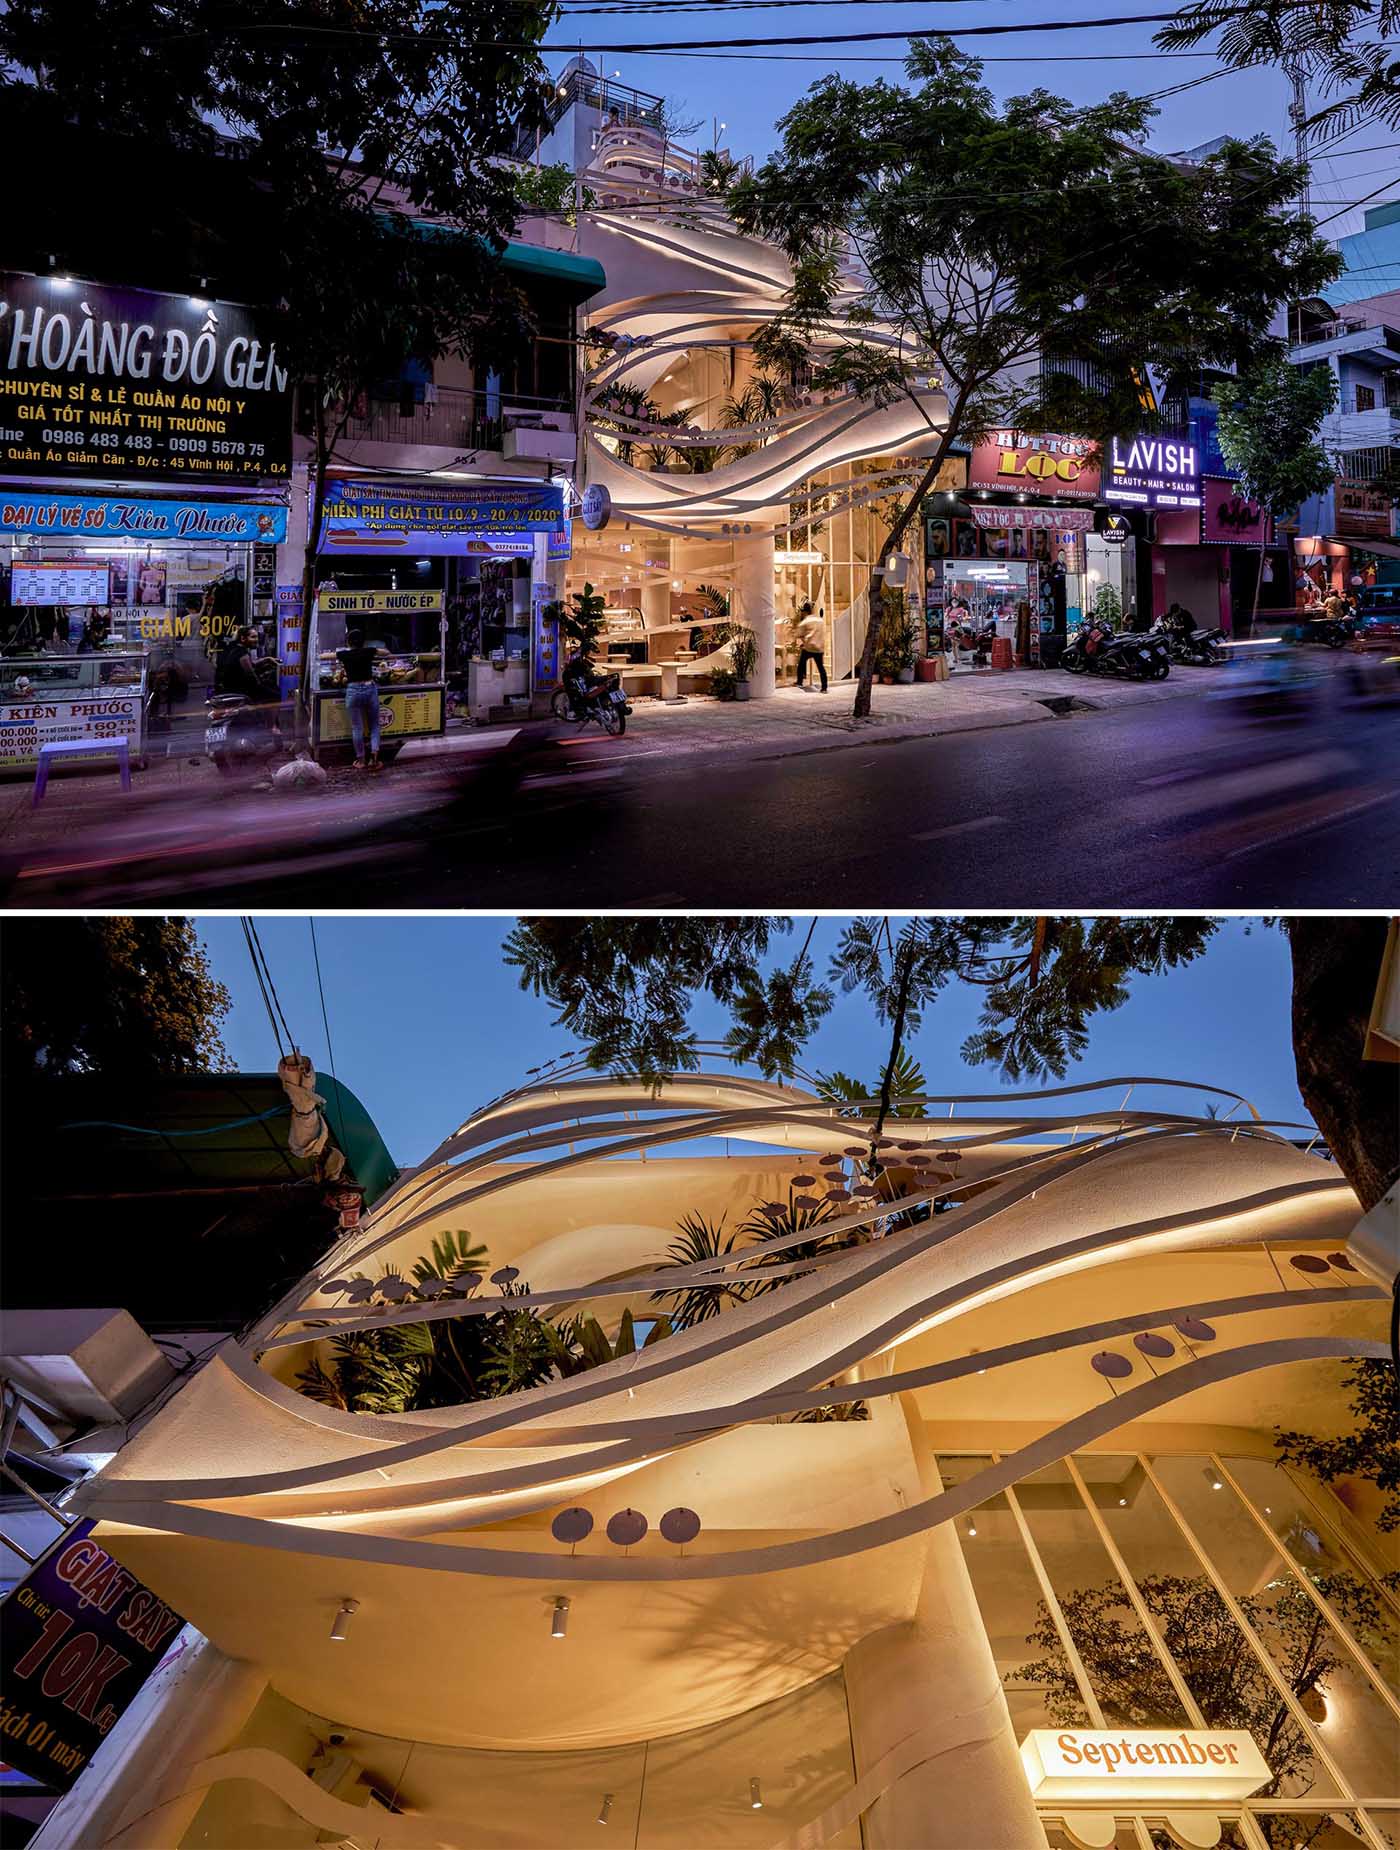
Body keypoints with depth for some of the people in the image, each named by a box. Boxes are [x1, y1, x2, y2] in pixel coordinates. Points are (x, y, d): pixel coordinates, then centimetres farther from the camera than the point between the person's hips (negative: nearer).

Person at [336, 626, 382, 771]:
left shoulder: (343, 654, 0)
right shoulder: (369, 651, 3)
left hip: (353, 691, -1)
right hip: (370, 688, 1)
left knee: (357, 728, 6)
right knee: (374, 725, 10)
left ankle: (361, 760, 12)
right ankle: (374, 758, 1)